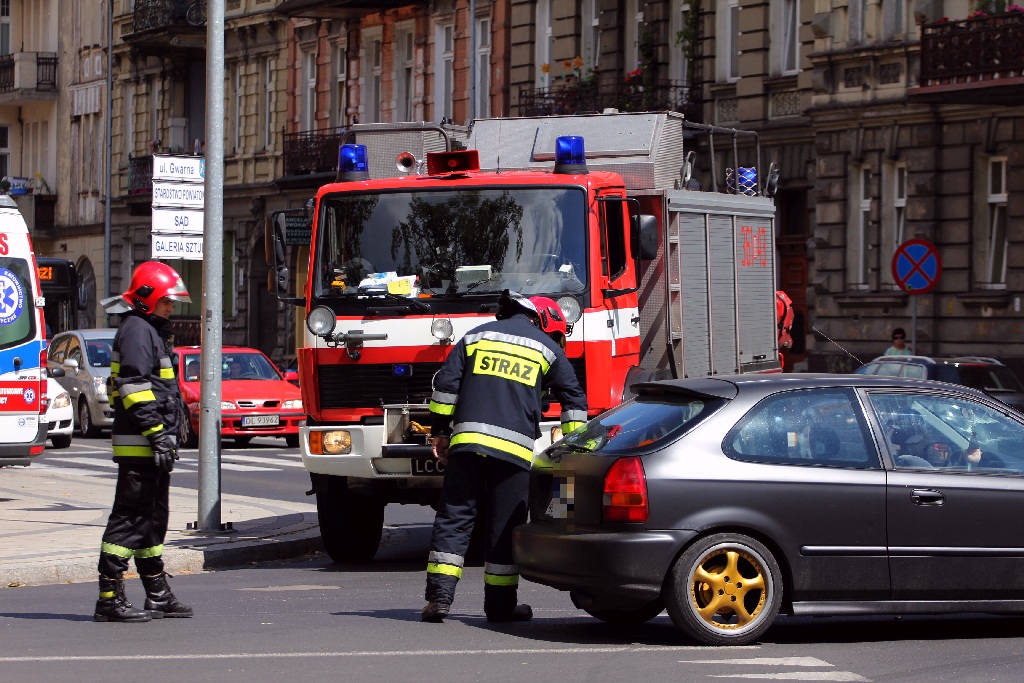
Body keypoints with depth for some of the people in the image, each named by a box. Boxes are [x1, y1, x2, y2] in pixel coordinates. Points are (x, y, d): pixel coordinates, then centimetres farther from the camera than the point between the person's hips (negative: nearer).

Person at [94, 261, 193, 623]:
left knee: (153, 518, 15)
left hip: (151, 446, 11)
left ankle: (158, 595, 21)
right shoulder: (137, 331, -12)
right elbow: (136, 388, -22)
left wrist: (167, 437, 23)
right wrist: (158, 434, -24)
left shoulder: (152, 331, 22)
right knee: (130, 519, -10)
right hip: (139, 444, -11)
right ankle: (110, 599, -9)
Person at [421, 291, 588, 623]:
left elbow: (446, 384, 11)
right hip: (515, 447, -2)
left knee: (454, 518, 3)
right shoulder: (546, 349, 12)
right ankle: (500, 603, 8)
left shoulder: (476, 336, 17)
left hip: (467, 440, 2)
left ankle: (439, 595, -5)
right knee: (505, 525, 5)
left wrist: (439, 430, 14)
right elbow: (574, 399, 11)